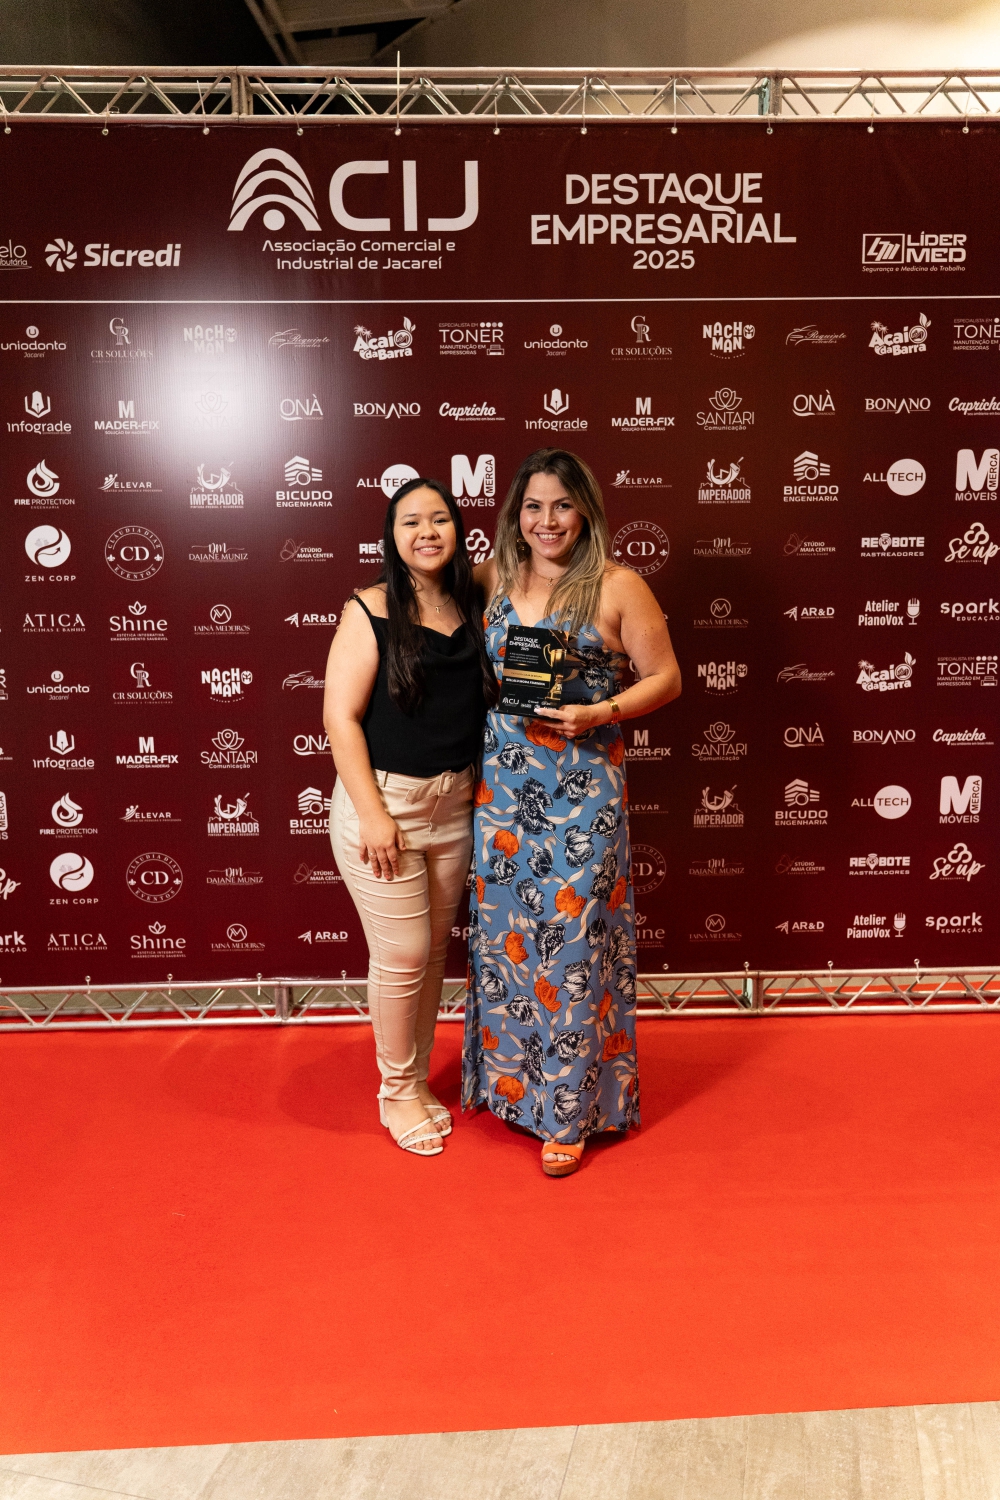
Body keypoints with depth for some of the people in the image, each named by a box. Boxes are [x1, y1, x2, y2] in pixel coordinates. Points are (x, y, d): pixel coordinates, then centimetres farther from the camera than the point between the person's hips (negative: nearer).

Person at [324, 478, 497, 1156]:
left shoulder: (474, 610, 6)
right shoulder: (372, 610, -9)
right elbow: (341, 716, -13)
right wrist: (372, 812, -18)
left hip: (454, 806, 5)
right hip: (385, 800, -5)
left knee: (435, 951, 15)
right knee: (403, 957, 3)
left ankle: (419, 1080, 34)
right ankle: (397, 1092, 25)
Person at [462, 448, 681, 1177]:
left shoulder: (618, 587, -5)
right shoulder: (494, 579, 8)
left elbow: (665, 678, -3)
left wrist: (601, 714, -17)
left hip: (581, 792, -4)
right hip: (500, 785, 5)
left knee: (571, 943, 2)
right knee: (503, 933, 12)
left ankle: (568, 1111, 20)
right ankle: (510, 1079, 33)